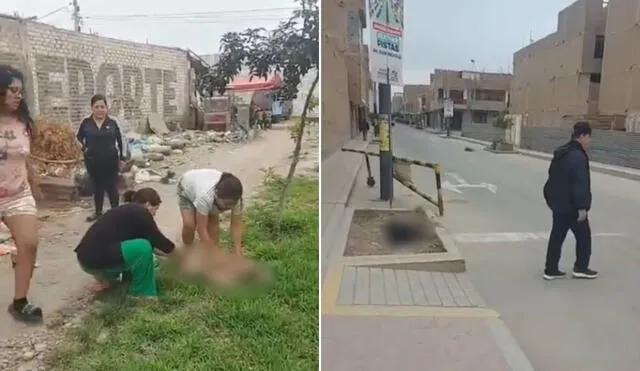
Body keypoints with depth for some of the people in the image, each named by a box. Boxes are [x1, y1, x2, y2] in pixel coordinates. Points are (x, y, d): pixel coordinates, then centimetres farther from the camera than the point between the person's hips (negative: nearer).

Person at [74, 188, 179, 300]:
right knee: (143, 248, -20)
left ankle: (107, 278, 19)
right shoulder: (140, 213, -9)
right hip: (95, 259, -10)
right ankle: (142, 294, -6)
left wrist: (166, 252, 31)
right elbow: (159, 241, -5)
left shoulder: (126, 211, 19)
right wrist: (181, 256, 9)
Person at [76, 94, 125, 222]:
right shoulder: (86, 123, -1)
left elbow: (119, 140, 5)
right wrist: (84, 148, -4)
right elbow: (79, 138, 13)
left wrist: (121, 158, 5)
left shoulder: (112, 123, -3)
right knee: (97, 187, 13)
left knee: (112, 187, 0)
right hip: (93, 161, 2)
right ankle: (98, 212, 27)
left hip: (110, 161, -2)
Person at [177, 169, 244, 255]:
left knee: (213, 221, -13)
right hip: (187, 187, -4)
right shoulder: (205, 196, -48)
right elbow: (202, 229, -42)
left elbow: (236, 225, -27)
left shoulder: (234, 199, -34)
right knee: (189, 224, -20)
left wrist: (237, 253, -34)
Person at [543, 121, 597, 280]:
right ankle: (581, 268, 20)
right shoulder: (578, 156, -19)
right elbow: (581, 184, -23)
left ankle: (551, 269, 14)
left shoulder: (560, 153, 12)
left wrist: (551, 199, 24)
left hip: (558, 202, 9)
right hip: (571, 205, -9)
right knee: (583, 234, 9)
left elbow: (553, 177, 19)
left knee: (557, 235, 11)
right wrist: (582, 207, -22)